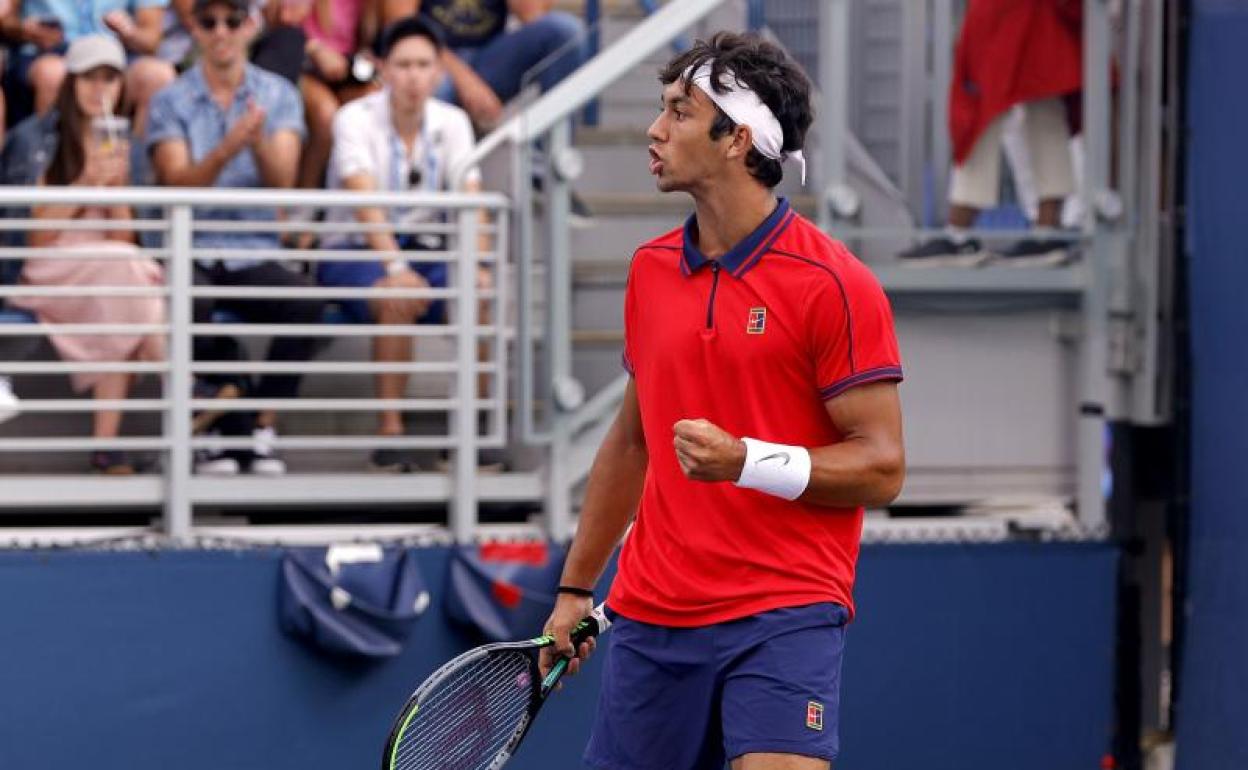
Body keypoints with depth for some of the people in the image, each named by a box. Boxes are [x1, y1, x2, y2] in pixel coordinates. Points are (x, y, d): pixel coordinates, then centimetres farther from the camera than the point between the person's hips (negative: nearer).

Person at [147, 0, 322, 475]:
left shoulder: (279, 96, 6)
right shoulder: (170, 102, 3)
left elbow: (282, 181, -7)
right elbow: (179, 183, -10)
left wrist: (259, 142, -29)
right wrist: (227, 149, -28)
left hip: (254, 253, 2)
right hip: (189, 252, -1)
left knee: (305, 302, -30)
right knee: (190, 305, -36)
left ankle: (262, 431, -18)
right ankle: (232, 430, -19)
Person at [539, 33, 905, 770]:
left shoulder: (834, 285, -9)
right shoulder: (651, 269, 11)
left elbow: (882, 467, -10)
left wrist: (746, 460, -22)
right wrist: (575, 587, 23)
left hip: (785, 615, -6)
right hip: (651, 618, 6)